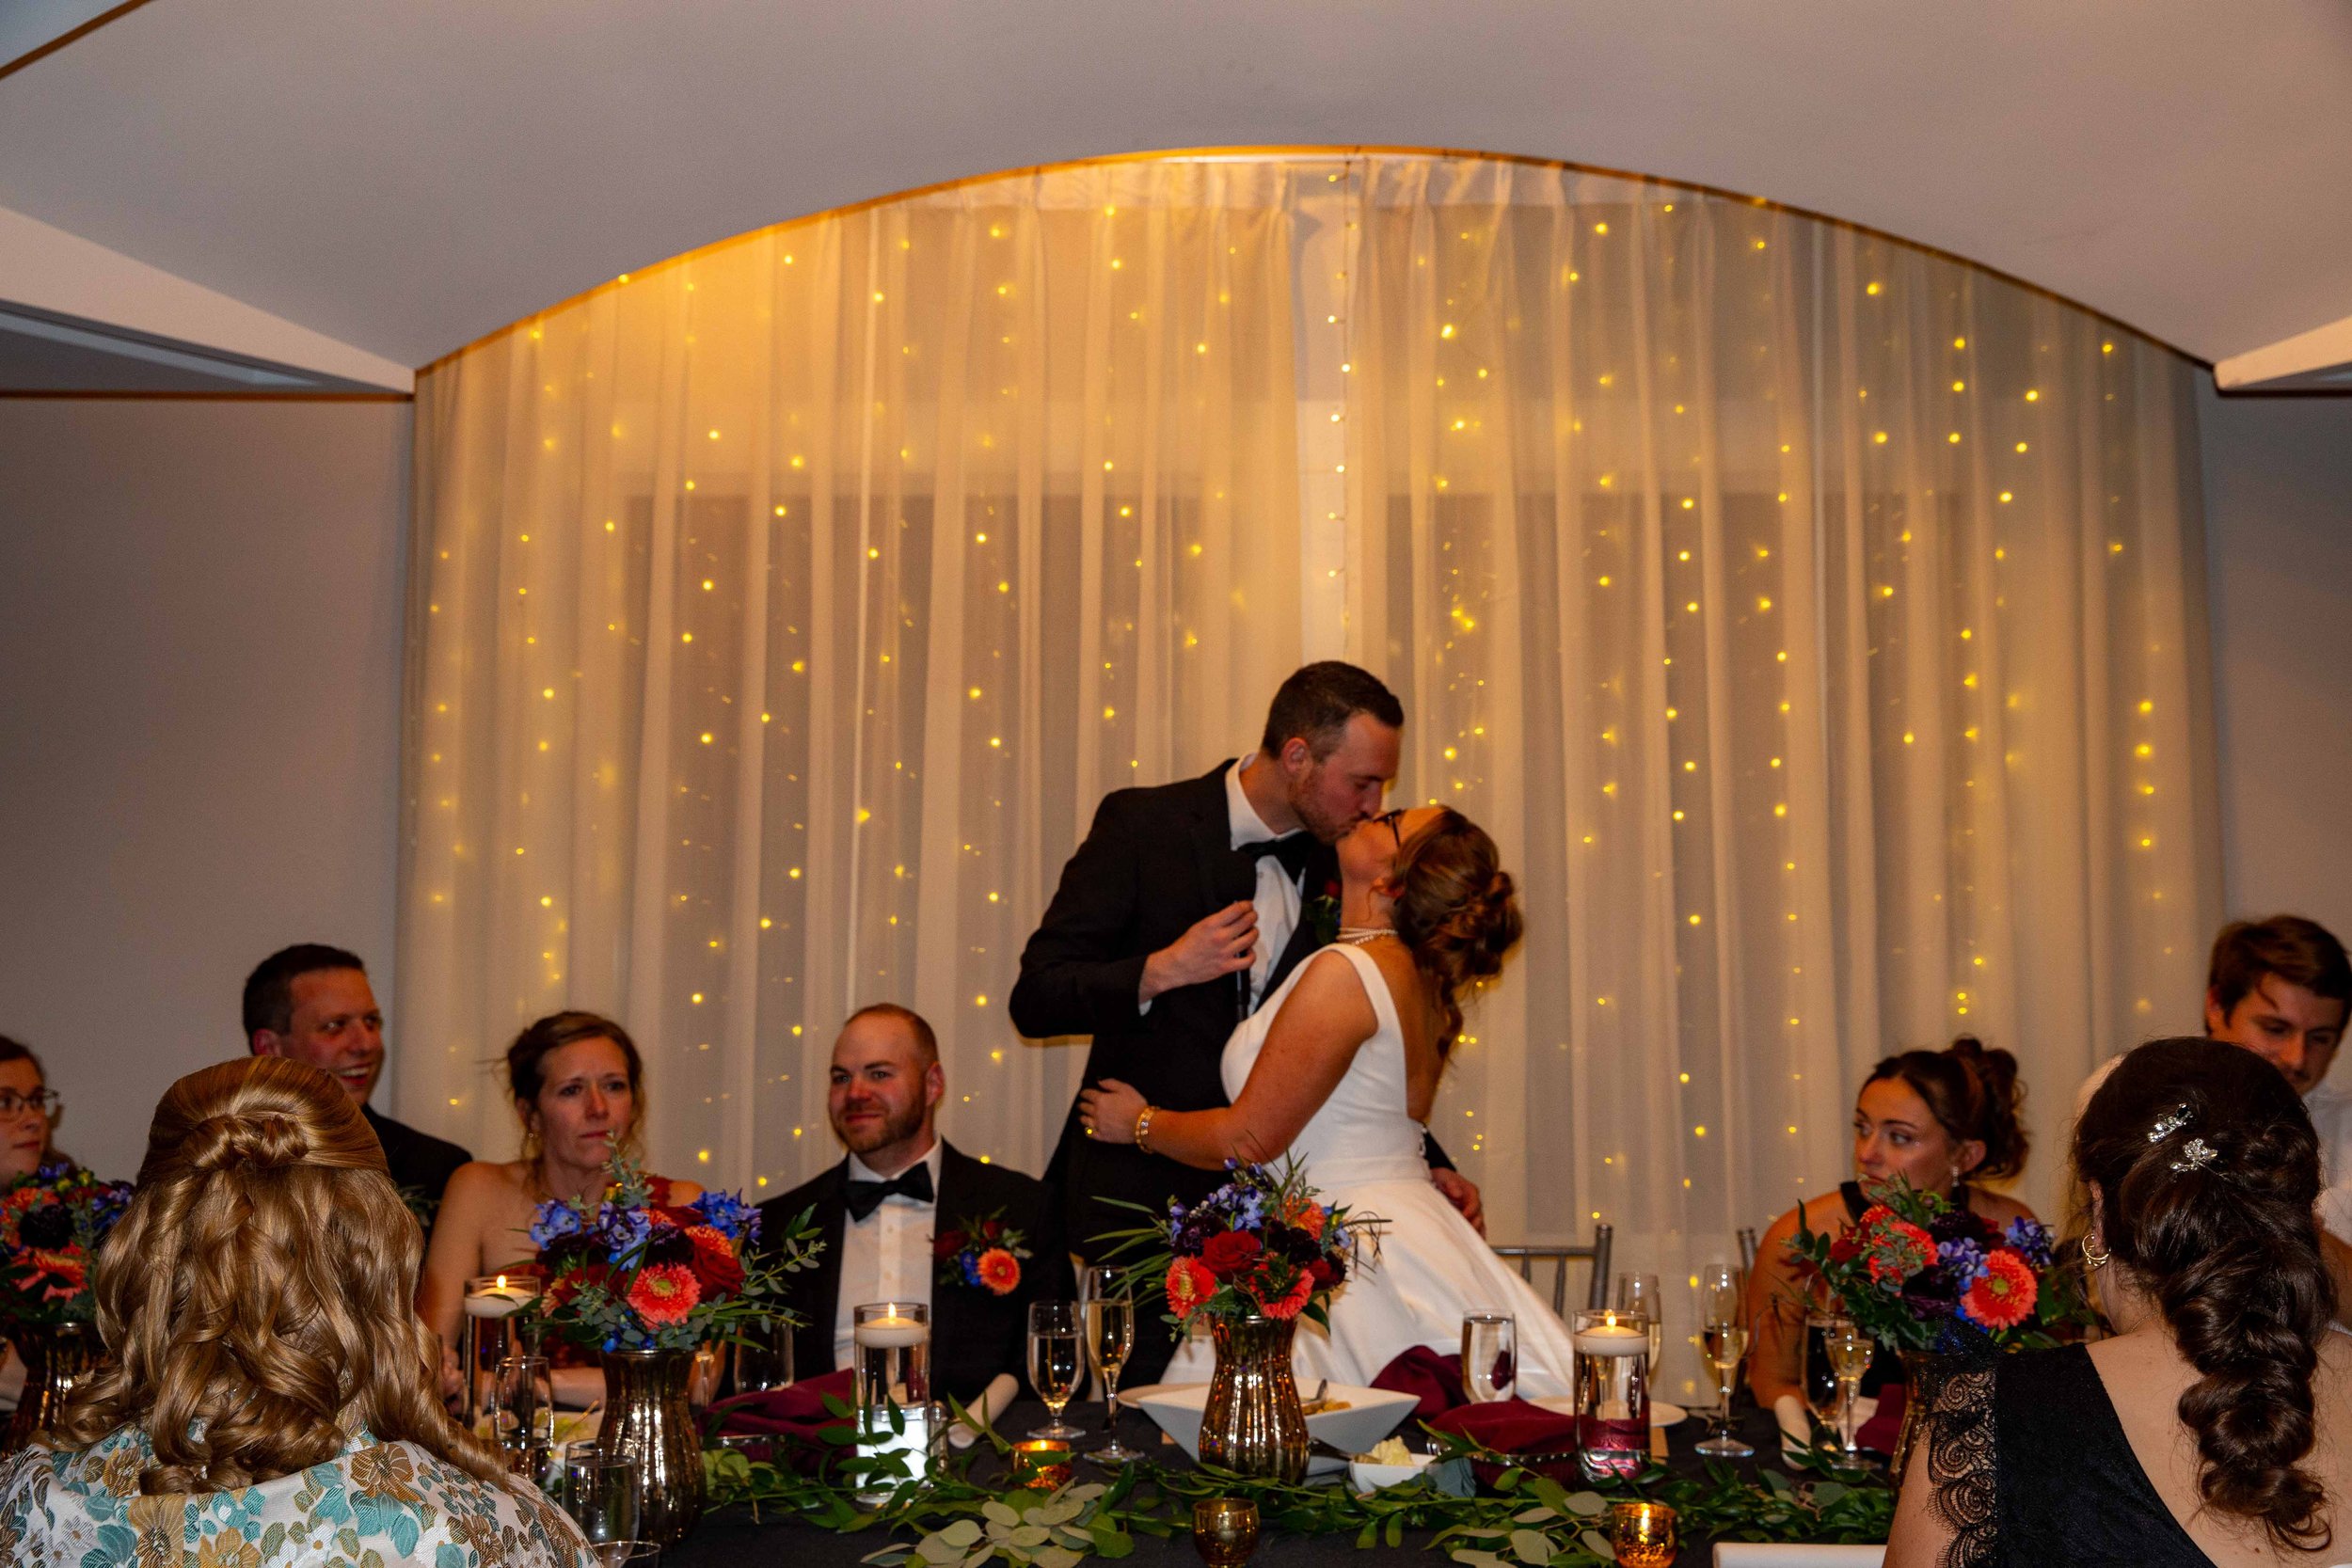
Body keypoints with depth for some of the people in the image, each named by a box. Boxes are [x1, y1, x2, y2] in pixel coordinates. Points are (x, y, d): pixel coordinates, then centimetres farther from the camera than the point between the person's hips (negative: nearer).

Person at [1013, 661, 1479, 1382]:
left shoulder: (1335, 869, 9)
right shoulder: (1143, 824, -4)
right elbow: (1035, 998, -5)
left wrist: (1425, 1164, 11)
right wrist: (1163, 971, -18)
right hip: (1144, 1196, -3)